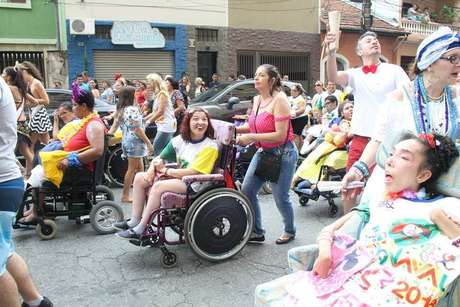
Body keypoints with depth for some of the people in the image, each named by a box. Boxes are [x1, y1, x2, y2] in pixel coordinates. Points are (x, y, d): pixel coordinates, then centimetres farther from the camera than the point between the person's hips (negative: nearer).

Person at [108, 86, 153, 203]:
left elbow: (114, 127, 9)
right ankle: (125, 196, 4)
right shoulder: (133, 110, -15)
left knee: (139, 168, 16)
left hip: (126, 140, 9)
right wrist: (148, 143, -14)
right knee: (132, 169, -1)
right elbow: (137, 129, -18)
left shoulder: (120, 110, 11)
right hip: (135, 141, -9)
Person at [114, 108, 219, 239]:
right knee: (140, 178, -2)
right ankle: (134, 220, -2)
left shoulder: (210, 146, -13)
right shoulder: (180, 139, 7)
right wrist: (152, 169, -11)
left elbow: (193, 172, -21)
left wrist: (166, 170, -12)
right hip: (177, 178, 8)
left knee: (158, 186, -29)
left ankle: (140, 229, -20)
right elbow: (160, 158, 12)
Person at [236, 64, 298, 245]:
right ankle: (257, 232, 18)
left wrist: (251, 137, -24)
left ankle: (290, 231, 30)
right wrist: (235, 129, 1)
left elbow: (281, 135, -23)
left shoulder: (279, 100, -17)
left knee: (280, 197, 2)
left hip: (282, 153, -8)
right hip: (262, 151, 8)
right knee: (247, 191, 4)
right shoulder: (257, 100, 6)